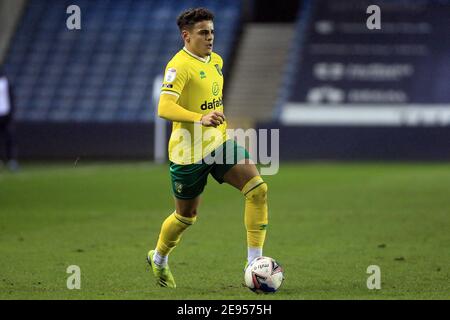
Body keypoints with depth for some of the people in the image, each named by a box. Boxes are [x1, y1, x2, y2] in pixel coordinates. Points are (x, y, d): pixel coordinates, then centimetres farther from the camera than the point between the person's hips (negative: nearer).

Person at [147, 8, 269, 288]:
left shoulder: (216, 61, 8)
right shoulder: (180, 65, -18)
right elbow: (164, 108, -30)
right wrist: (200, 119, -42)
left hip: (220, 143, 7)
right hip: (189, 152, -7)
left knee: (258, 189, -13)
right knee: (186, 216, 9)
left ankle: (254, 261, -10)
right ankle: (159, 259, 39)